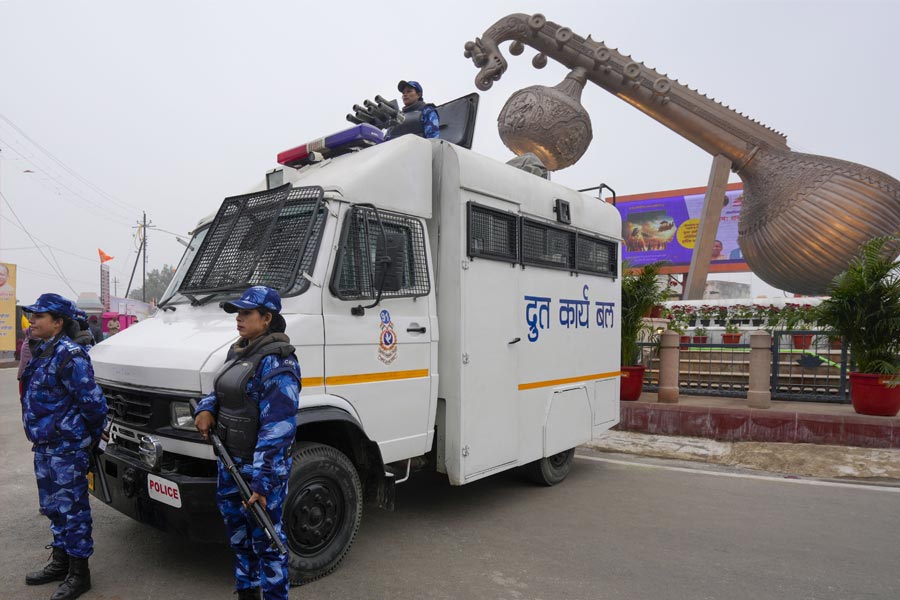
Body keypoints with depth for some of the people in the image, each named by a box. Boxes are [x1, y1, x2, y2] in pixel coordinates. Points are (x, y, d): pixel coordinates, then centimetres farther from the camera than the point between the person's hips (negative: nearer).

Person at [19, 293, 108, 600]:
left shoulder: (69, 355, -21)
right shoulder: (39, 352, 9)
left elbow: (93, 402, -22)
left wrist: (92, 435, -7)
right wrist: (42, 435, 19)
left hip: (67, 450, -9)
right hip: (44, 447, 9)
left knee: (72, 510, 1)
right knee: (54, 508, 20)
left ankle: (78, 573, 14)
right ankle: (60, 562, 36)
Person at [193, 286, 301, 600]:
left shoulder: (275, 362, -21)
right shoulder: (238, 352, 9)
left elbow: (277, 429, -25)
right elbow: (220, 391, 23)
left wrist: (262, 482, -26)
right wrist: (205, 409, 0)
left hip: (261, 466, -10)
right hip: (230, 461, 10)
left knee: (266, 539, 4)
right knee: (238, 533, 24)